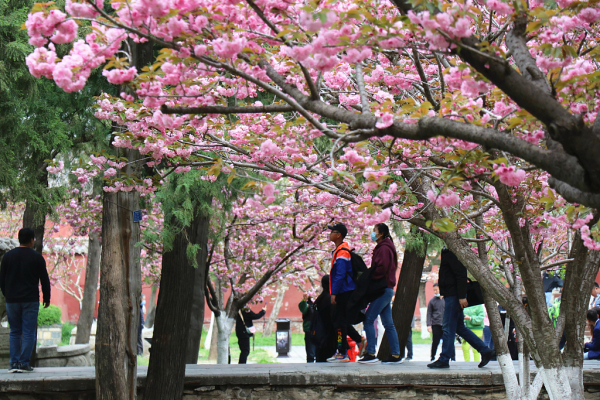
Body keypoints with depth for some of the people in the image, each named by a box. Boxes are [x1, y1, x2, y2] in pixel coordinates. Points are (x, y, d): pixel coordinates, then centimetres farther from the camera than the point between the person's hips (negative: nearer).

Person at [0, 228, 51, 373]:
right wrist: (46, 298, 11)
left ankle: (14, 362, 3)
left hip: (12, 300, 3)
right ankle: (24, 363, -6)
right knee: (28, 332, -1)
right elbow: (44, 279, 0)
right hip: (30, 301, -3)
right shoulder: (37, 257, -3)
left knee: (14, 332, 10)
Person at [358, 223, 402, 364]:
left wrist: (369, 278, -11)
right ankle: (396, 355, 9)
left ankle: (371, 354, -15)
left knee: (369, 319, -12)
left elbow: (381, 268, -21)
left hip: (383, 289, -10)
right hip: (386, 289, 10)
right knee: (388, 324, 9)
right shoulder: (385, 247, 20)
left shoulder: (383, 248, -12)